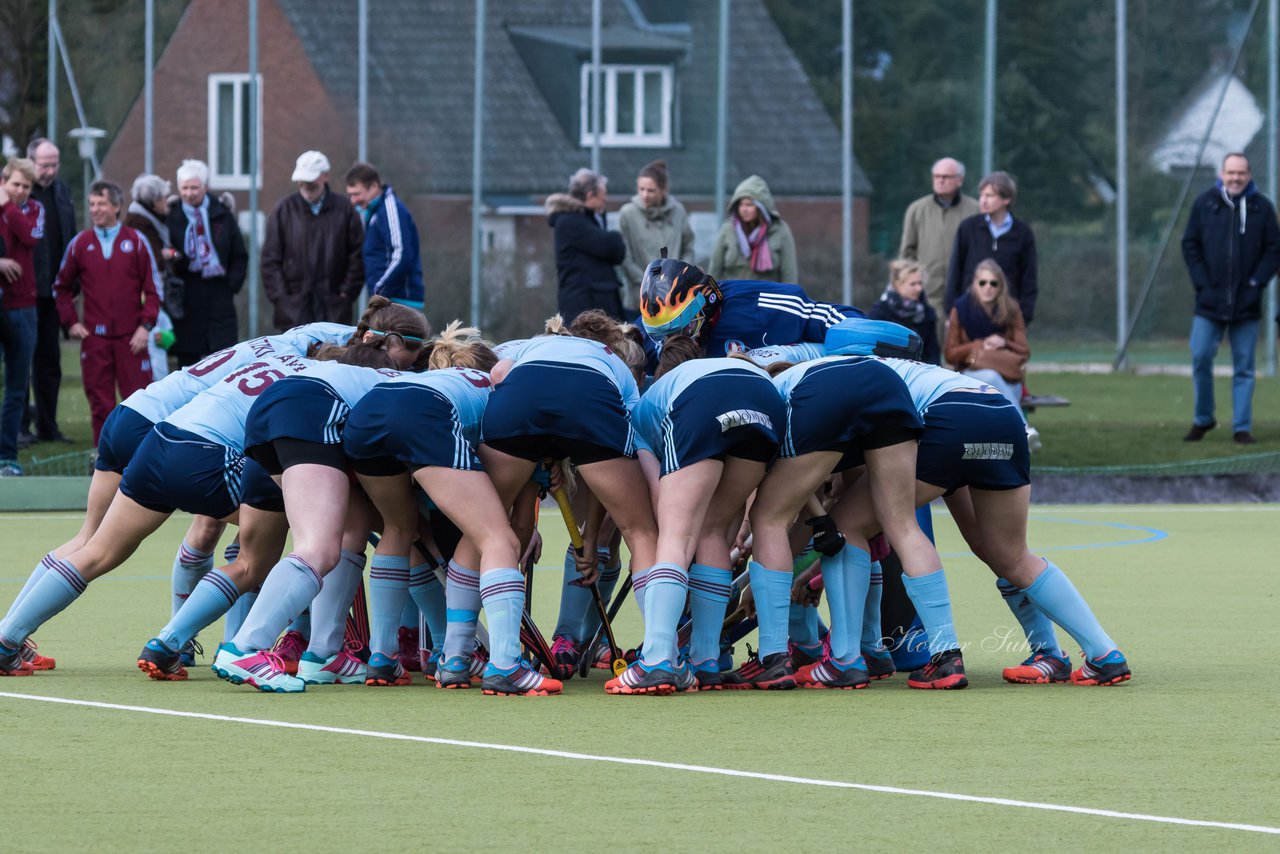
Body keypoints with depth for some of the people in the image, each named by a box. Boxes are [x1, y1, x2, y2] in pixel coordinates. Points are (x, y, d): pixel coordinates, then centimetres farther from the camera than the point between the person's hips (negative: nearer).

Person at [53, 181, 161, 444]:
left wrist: (145, 325, -6)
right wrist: (70, 322, 6)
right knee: (100, 403, 1)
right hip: (94, 338, 1)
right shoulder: (80, 244, 7)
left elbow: (153, 288, 4)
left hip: (131, 337, -1)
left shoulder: (136, 242, 3)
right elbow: (61, 286, 16)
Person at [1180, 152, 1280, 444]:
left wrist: (1256, 283, -7)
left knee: (1244, 367, 2)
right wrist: (1202, 283, -4)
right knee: (1200, 357, -5)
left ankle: (1242, 427, 7)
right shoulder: (1205, 204, 3)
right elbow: (1190, 245, 6)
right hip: (1210, 300, 0)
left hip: (1247, 303, 0)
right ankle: (1203, 419, 12)